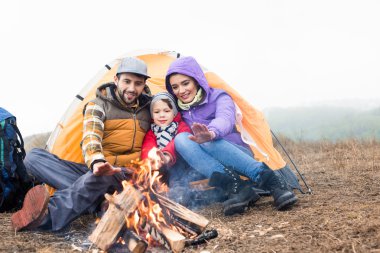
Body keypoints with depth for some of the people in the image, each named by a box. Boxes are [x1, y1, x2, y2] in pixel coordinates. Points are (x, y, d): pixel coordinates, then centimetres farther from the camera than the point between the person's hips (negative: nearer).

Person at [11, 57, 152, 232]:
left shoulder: (148, 109, 10)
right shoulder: (98, 105, 0)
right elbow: (90, 137, -20)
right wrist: (97, 162, -42)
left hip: (124, 177, -1)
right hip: (94, 170, 2)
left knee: (102, 177, -42)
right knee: (34, 157, -19)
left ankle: (44, 217, -51)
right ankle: (94, 196, -40)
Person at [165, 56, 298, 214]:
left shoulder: (219, 98, -4)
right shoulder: (179, 110, 11)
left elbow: (225, 119, -28)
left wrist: (212, 133, -52)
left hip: (238, 154, -3)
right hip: (204, 164, 3)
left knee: (207, 142, -36)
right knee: (181, 139, -26)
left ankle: (274, 184, -40)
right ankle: (237, 188, -38)